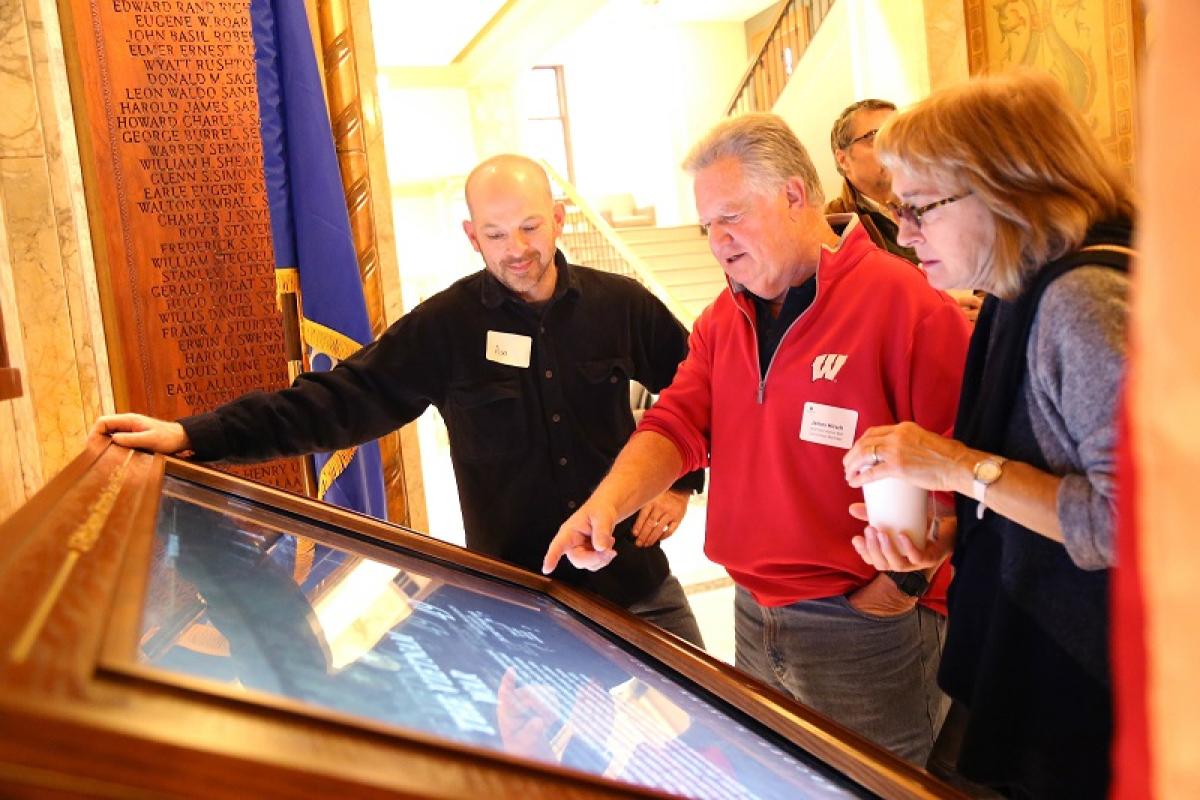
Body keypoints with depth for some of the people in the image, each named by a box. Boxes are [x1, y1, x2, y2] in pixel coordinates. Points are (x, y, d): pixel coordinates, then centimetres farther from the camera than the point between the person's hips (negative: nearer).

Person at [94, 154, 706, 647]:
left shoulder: (621, 305, -3)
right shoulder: (445, 326, -8)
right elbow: (341, 399, -13)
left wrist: (681, 482, 0)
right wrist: (192, 435, -20)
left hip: (633, 574, 2)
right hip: (511, 587, -2)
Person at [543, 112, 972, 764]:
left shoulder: (906, 301, -14)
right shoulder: (723, 320, 8)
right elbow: (674, 426, 2)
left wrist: (900, 586, -14)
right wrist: (608, 502, -16)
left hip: (865, 634, -6)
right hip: (753, 622, 7)